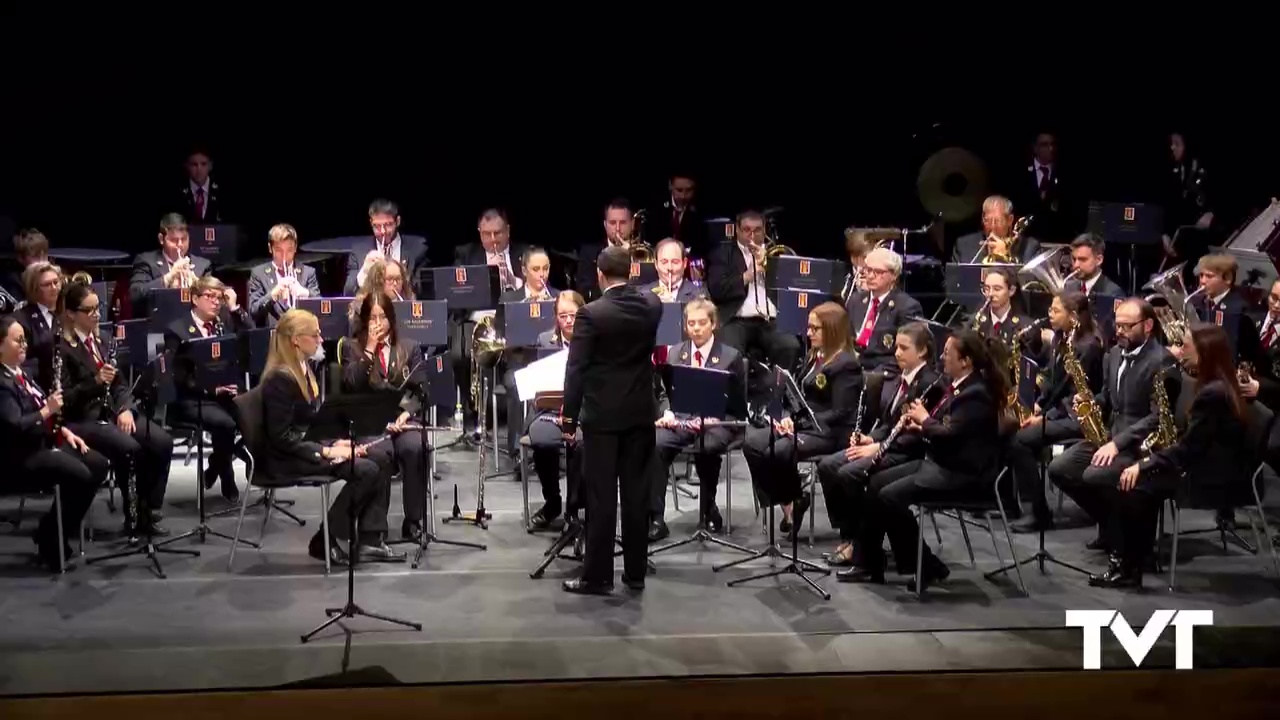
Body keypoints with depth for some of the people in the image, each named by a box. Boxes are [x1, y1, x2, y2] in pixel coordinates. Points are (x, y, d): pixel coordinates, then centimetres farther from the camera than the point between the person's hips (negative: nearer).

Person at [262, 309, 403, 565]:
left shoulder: (303, 369, 11)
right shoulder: (280, 379, -19)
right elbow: (281, 437, -22)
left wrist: (337, 442, 2)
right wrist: (326, 451, -22)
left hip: (310, 445, 10)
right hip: (290, 458, -10)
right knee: (366, 470, -22)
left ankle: (370, 540, -7)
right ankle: (327, 541, -11)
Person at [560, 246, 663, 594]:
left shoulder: (591, 313, -14)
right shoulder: (652, 306, 0)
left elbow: (576, 370, -13)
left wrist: (569, 418, -6)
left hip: (603, 415, -4)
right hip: (641, 413, 4)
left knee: (601, 496, 0)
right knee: (636, 494, 9)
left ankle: (598, 575, 4)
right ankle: (635, 572, 14)